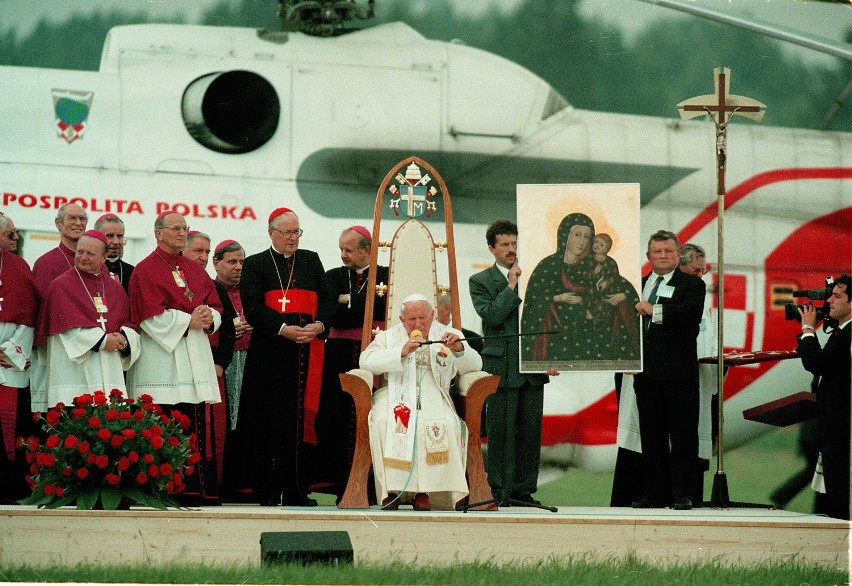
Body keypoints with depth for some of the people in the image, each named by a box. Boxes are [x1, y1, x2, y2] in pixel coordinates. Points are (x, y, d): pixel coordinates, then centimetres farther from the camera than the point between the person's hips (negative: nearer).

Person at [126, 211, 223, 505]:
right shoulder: (146, 270, -1)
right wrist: (188, 320, -13)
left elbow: (215, 307, 15)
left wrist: (208, 318, -7)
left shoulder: (195, 270, 19)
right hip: (161, 357, -6)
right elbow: (151, 316, -11)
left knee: (196, 424, 1)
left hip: (195, 356, 6)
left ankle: (197, 490, 0)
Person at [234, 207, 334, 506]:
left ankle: (297, 490, 3)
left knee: (302, 419, 0)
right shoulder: (255, 265, 6)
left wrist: (319, 324, -10)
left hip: (307, 353, 3)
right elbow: (253, 308, -5)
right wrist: (284, 329, -18)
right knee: (271, 420, -5)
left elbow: (326, 299, 11)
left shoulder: (311, 261, 17)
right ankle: (268, 490, -3)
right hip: (271, 355, -3)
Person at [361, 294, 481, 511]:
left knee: (443, 423, -33)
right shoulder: (389, 337, 14)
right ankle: (391, 490, -25)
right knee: (384, 422, -33)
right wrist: (402, 352, -17)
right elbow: (366, 361, -5)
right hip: (396, 394, 0)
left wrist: (459, 349, -16)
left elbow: (474, 365, 6)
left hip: (433, 396, 0)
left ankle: (423, 492, -25)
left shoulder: (447, 335, 15)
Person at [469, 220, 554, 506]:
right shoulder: (480, 281, 3)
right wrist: (511, 286, -11)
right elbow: (490, 314, -13)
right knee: (501, 432, -3)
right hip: (501, 367, -4)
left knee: (531, 431, 5)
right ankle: (499, 490, 1)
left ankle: (524, 488, 11)